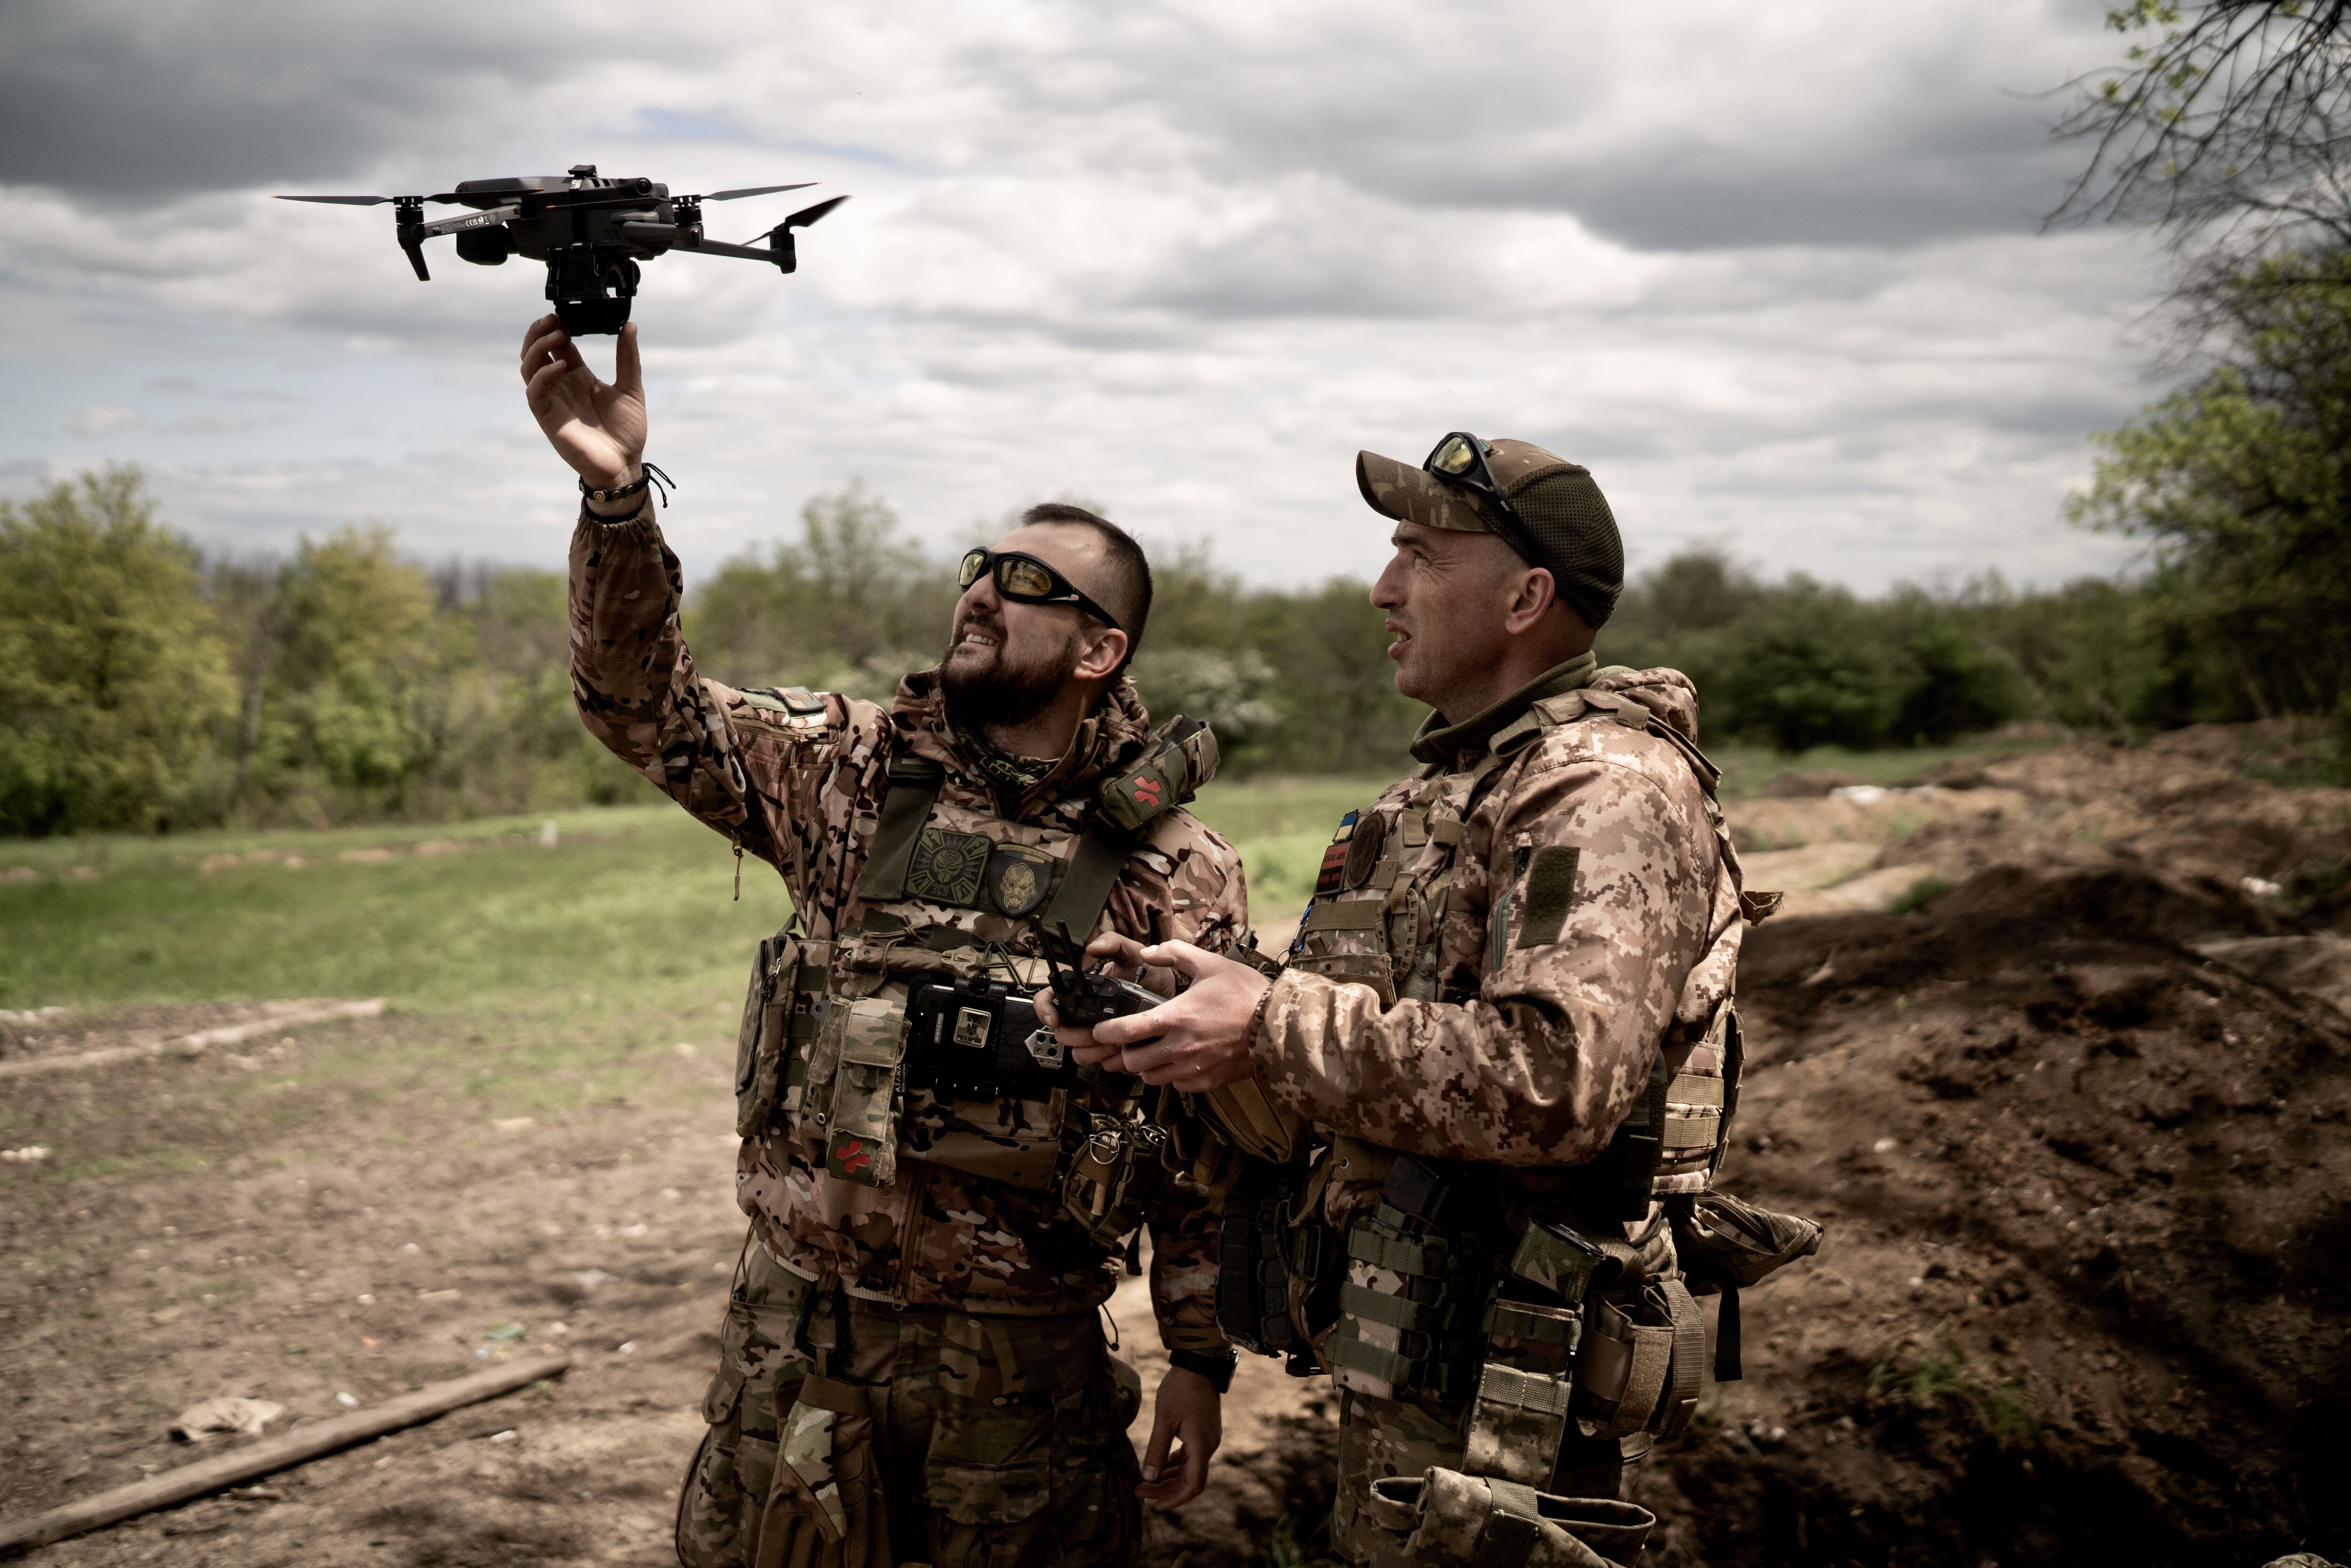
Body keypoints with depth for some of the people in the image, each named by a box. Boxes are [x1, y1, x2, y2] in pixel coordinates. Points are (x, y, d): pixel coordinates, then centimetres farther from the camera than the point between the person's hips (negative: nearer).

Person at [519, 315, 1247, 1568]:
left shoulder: (1174, 868, -4)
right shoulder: (851, 769, 2)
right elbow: (651, 709, -6)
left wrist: (1201, 1355, -2)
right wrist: (616, 498, -21)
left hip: (1022, 1355, -2)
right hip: (798, 1320, 2)